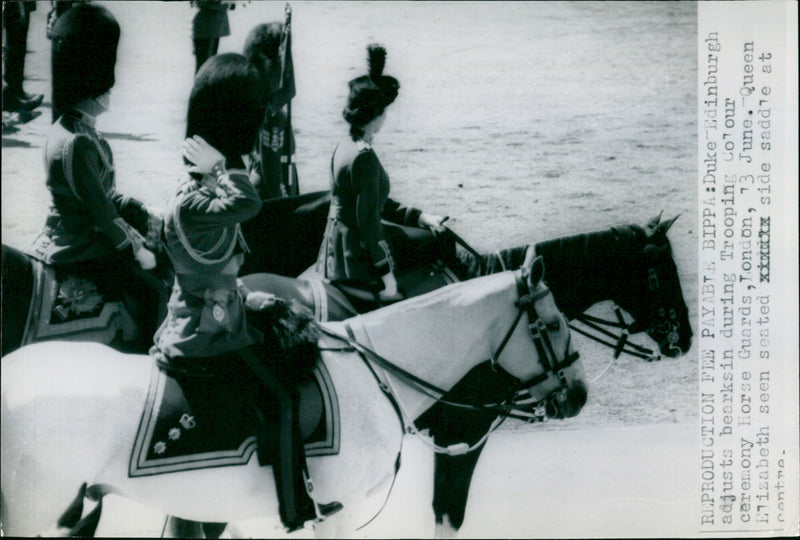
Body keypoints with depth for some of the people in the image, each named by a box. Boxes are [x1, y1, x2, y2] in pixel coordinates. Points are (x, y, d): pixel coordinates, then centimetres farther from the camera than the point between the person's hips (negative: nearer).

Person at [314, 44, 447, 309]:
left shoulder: (345, 147, 9)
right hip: (356, 265, -10)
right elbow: (368, 220, -21)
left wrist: (421, 217, 15)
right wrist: (386, 275, -16)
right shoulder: (364, 157, -21)